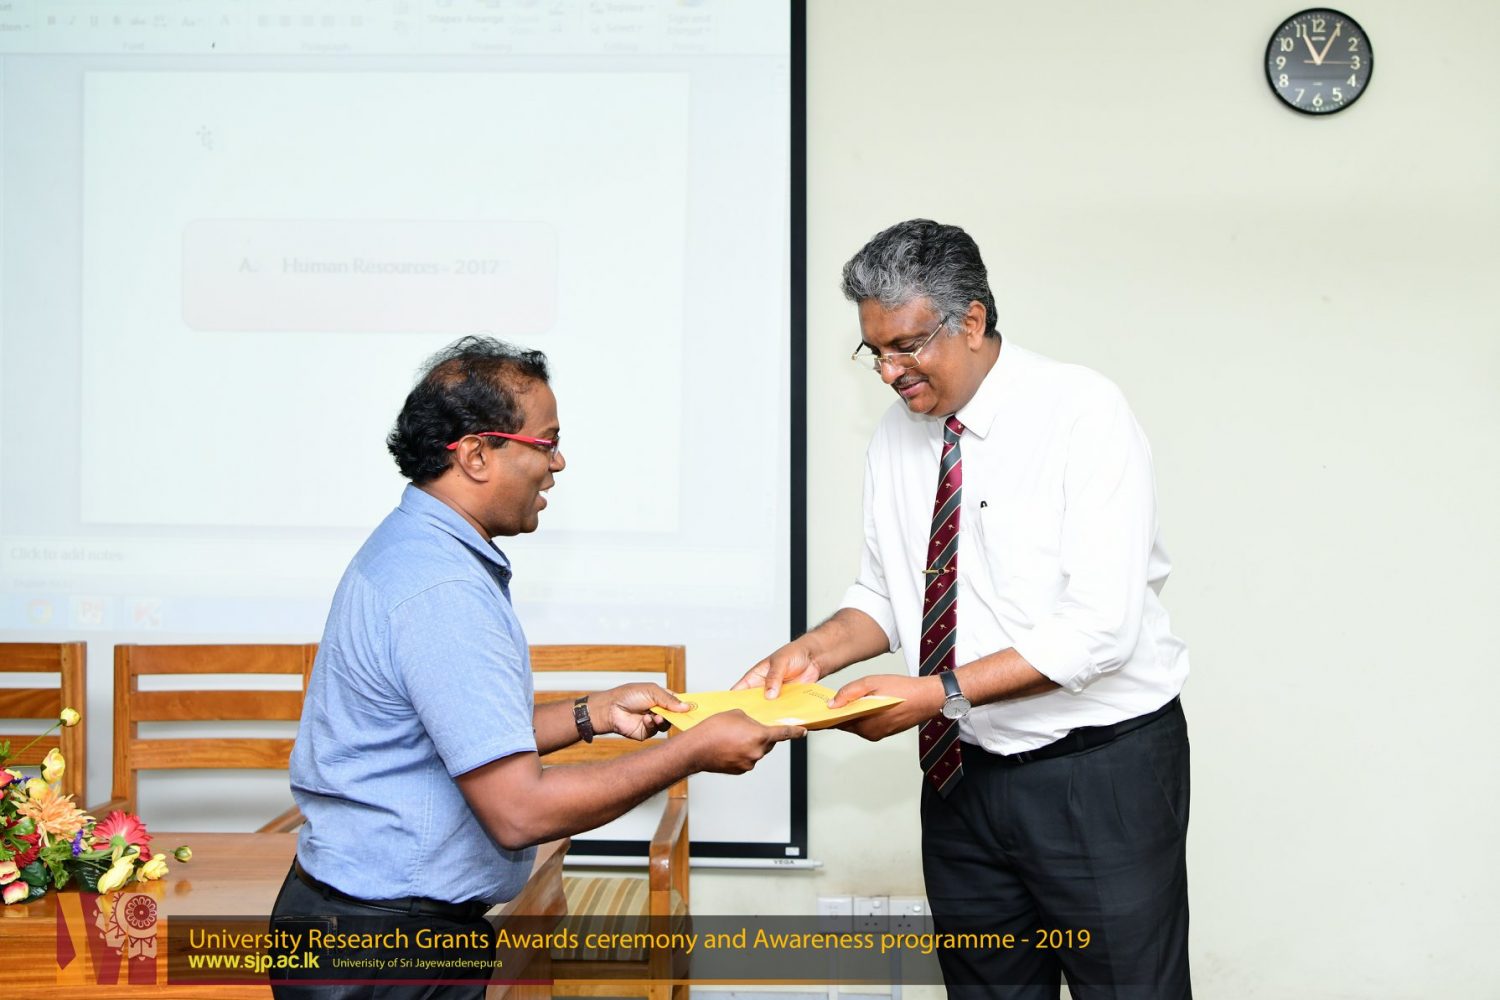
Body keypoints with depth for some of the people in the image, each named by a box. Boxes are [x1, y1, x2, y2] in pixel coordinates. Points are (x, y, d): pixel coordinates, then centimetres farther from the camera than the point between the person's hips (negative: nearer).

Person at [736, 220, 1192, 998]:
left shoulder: (1082, 415, -16)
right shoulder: (896, 437, 4)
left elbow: (1101, 629, -22)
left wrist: (941, 692, -26)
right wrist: (816, 650, -8)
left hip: (1100, 771, -6)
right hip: (963, 775, 6)